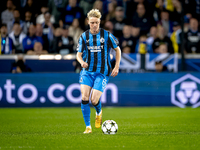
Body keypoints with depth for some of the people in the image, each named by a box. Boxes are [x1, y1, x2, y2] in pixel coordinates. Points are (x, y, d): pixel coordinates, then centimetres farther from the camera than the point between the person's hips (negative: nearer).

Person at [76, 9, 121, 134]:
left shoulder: (106, 35, -3)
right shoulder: (84, 36, 2)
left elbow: (117, 49, 7)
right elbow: (79, 54, 4)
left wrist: (117, 67, 0)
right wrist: (82, 61, -20)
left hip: (102, 73, -2)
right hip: (87, 71, 2)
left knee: (94, 100, -12)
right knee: (84, 98, -13)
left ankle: (99, 113, 26)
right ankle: (88, 127, -2)